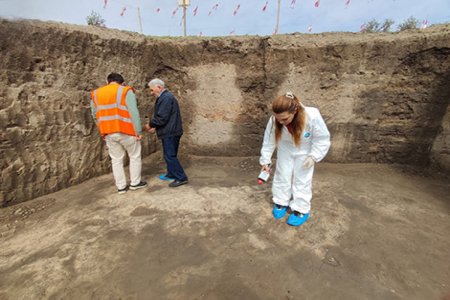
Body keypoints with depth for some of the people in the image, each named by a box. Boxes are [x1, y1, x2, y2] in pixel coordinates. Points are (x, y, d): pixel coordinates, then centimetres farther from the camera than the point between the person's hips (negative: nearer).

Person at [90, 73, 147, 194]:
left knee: (116, 160, 14)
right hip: (126, 131, -4)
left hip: (108, 133, 4)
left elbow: (95, 116, 14)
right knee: (135, 156, 13)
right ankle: (135, 183, 19)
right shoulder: (126, 91, -4)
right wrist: (138, 131, -10)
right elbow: (134, 113, -13)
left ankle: (121, 186, 19)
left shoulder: (96, 94, 11)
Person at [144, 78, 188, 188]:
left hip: (170, 132, -11)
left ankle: (181, 178, -1)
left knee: (170, 156, -6)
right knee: (169, 155, 18)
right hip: (170, 131, 11)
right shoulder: (165, 97, 18)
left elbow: (162, 118, -22)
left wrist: (150, 125, -7)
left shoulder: (166, 98, -17)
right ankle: (171, 174, 30)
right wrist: (155, 127, 13)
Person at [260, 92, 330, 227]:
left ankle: (301, 209, 25)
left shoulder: (312, 116, -36)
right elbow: (269, 140, -14)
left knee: (302, 180, 7)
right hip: (285, 150, 2)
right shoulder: (274, 120, -29)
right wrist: (265, 160, -9)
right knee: (282, 176, 12)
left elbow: (322, 139, -19)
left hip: (304, 152, -2)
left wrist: (314, 156, -23)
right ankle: (281, 202, 34)